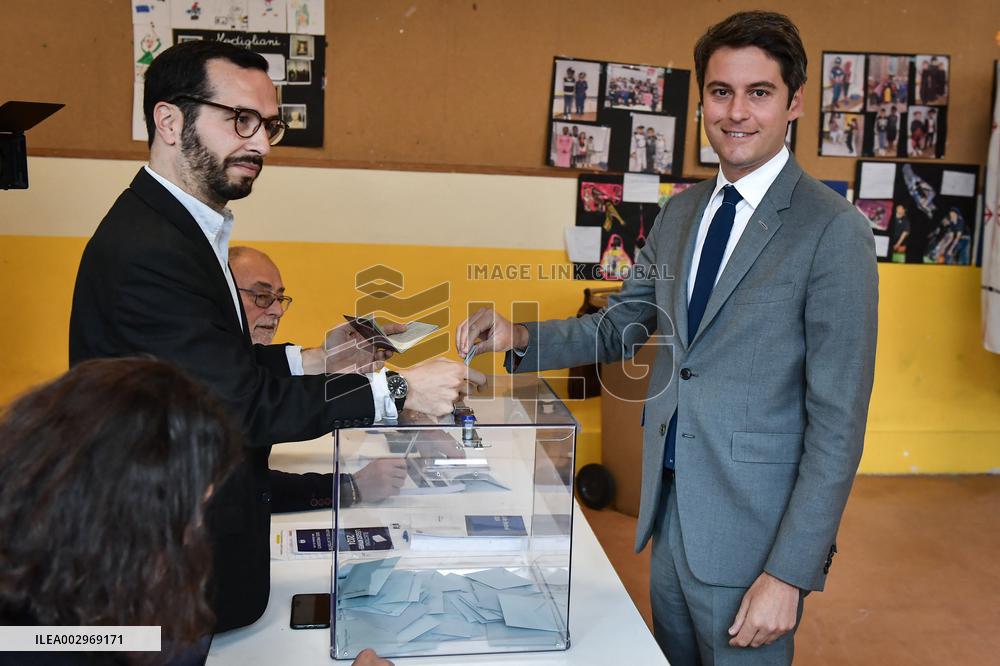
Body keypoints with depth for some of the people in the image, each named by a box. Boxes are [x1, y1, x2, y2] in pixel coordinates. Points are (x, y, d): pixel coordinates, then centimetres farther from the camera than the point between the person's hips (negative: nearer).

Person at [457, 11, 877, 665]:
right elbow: (621, 326, 12)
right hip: (668, 511, 6)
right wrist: (520, 336, -7)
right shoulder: (680, 212, 6)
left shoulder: (834, 231, -15)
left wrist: (790, 574, -17)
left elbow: (838, 422, -16)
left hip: (750, 532, -6)